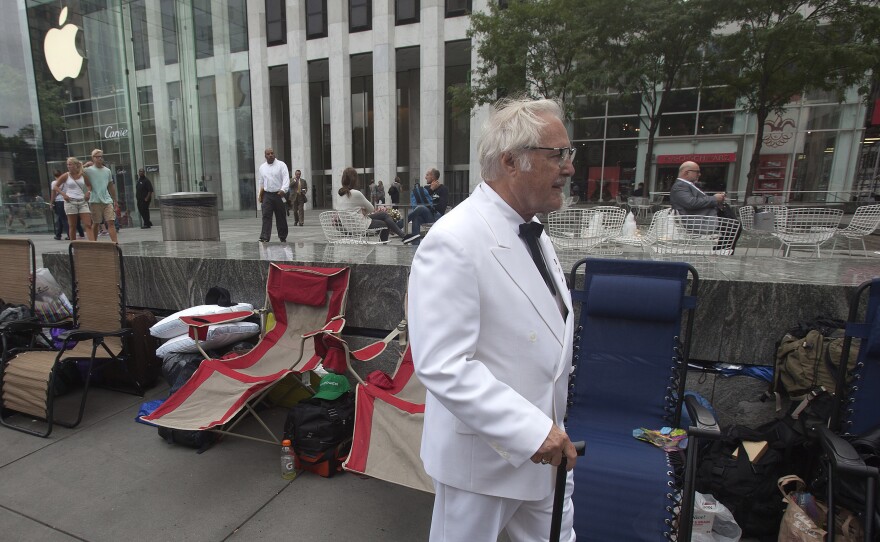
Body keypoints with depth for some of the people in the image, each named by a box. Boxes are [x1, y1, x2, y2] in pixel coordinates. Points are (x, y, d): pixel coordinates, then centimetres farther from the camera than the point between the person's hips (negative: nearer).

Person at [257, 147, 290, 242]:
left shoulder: (281, 165, -3)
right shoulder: (262, 167, 12)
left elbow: (286, 179, -14)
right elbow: (261, 183, 19)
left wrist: (283, 190, -30)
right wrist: (260, 195, 14)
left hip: (279, 194, -3)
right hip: (267, 195, 3)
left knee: (281, 217, 5)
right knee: (266, 216, -8)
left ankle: (283, 237, 17)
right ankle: (265, 238, -13)